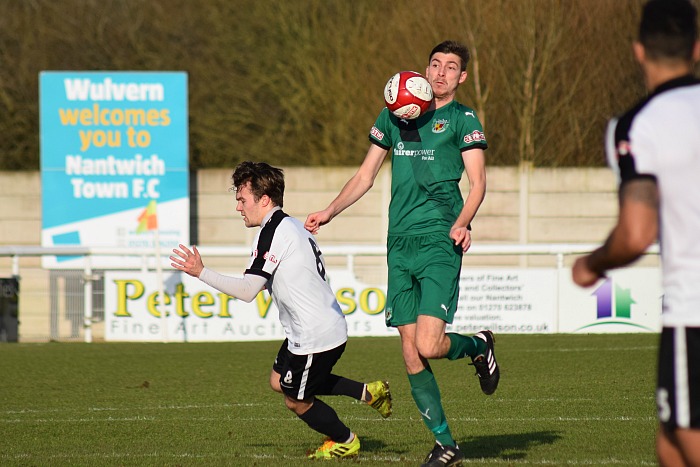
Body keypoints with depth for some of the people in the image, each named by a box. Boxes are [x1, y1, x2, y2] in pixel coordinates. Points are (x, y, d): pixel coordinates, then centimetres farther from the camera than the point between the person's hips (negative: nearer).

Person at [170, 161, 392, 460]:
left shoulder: (272, 232, -19)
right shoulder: (293, 227, 11)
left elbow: (247, 290, -23)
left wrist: (201, 272, -20)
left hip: (315, 335, -10)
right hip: (329, 326, 10)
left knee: (297, 401, 9)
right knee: (279, 381, 23)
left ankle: (345, 442, 29)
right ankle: (367, 392, 23)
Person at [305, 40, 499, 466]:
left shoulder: (463, 120, 2)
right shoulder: (394, 116, 16)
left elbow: (477, 183, -5)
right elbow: (365, 176, 24)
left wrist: (463, 223, -23)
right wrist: (329, 213, 15)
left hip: (440, 243, -5)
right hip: (400, 244, 5)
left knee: (429, 345, -17)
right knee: (410, 352, 0)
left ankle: (479, 346, 16)